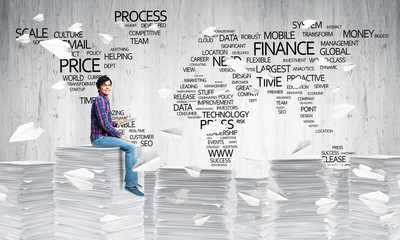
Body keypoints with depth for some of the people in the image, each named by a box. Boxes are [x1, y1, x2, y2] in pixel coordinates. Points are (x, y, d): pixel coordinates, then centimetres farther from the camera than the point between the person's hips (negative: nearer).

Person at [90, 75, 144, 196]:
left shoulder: (105, 101, 18)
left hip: (104, 137, 10)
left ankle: (131, 179, 17)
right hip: (99, 138, -10)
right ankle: (131, 184, -17)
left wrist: (116, 123, 7)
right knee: (131, 147, -20)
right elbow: (104, 124, -21)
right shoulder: (99, 100, -14)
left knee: (131, 146, 14)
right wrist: (120, 136, -16)